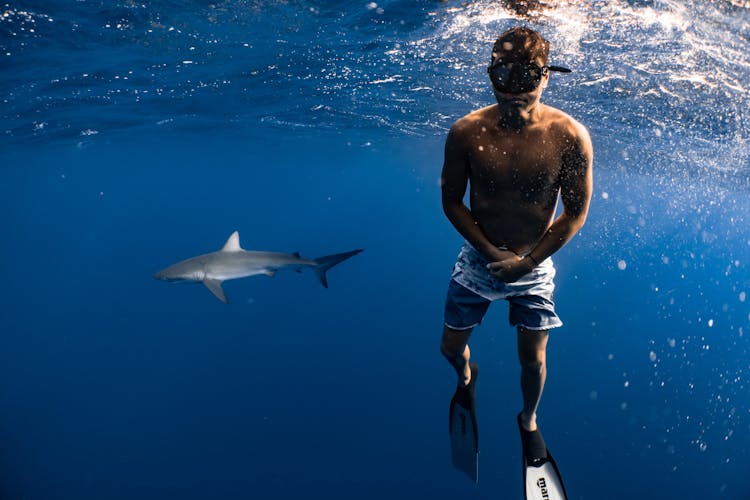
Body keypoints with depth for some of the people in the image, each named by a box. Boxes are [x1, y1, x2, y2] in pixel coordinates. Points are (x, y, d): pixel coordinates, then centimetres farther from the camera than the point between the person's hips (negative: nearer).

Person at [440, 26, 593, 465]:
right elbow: (452, 201, -5)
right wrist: (494, 253, -13)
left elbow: (576, 214, -9)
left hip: (535, 265, -1)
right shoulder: (466, 132, -15)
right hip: (479, 259, 1)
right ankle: (467, 376, 53)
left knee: (533, 360, 10)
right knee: (451, 347, 14)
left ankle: (529, 419, 44)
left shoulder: (570, 137, -18)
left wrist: (527, 262, -14)